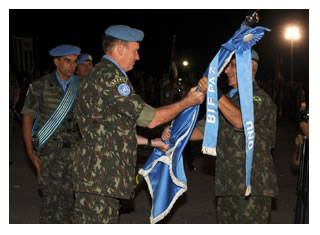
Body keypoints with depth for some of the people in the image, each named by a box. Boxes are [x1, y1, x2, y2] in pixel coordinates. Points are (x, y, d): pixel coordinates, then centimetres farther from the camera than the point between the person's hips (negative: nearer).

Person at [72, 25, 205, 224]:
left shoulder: (98, 74, 20)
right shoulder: (110, 76, -14)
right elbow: (150, 119, -12)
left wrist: (151, 142, 26)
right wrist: (188, 102, 1)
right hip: (100, 178, -11)